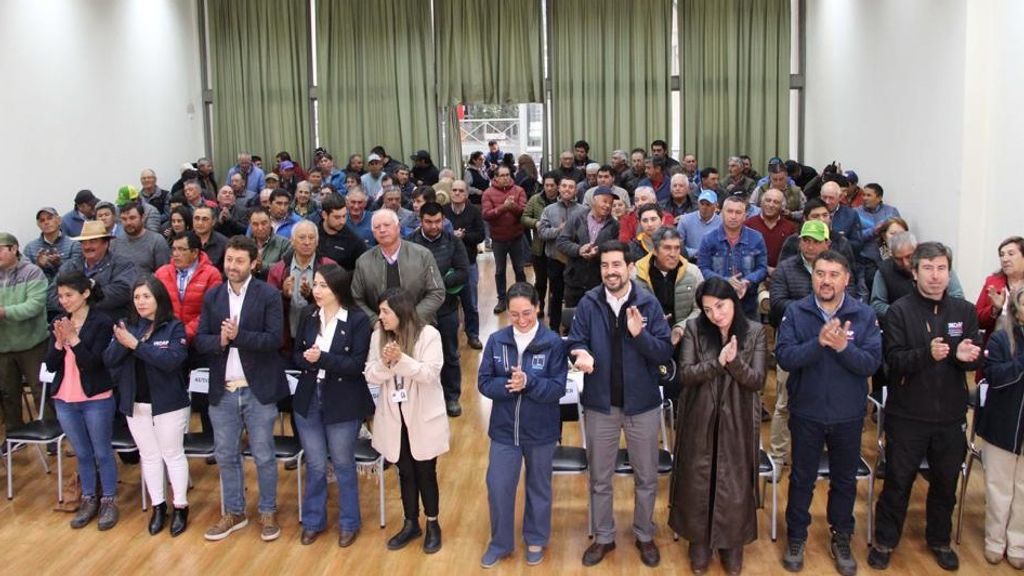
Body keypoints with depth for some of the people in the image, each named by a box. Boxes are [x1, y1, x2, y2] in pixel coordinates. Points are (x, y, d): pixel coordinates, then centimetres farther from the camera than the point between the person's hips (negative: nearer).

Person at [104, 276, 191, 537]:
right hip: (135, 404, 4)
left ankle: (180, 507, 19)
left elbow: (171, 360, -24)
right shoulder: (127, 326, 3)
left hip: (168, 403, -4)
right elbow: (109, 360, -5)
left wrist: (136, 344, -26)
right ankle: (158, 506, 26)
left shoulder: (174, 327, -10)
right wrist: (121, 343, -25)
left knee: (173, 454, 7)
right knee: (149, 455, 14)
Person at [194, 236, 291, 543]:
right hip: (222, 391, 4)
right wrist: (219, 340, -19)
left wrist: (238, 336, -24)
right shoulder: (212, 296, 6)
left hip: (258, 390, -4)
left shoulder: (269, 295, -6)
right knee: (226, 456, 13)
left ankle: (268, 513, 22)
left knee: (264, 456, 6)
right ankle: (234, 513, 28)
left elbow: (274, 339, -14)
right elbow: (199, 340, 1)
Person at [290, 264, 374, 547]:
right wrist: (307, 359, -20)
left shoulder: (358, 320, -13)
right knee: (315, 465, 15)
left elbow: (357, 364, -17)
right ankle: (313, 521, 32)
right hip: (309, 399, 3)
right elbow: (296, 355, 3)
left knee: (343, 465, 12)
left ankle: (349, 524, 29)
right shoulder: (308, 315, 0)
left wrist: (323, 358, -27)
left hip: (343, 403, -3)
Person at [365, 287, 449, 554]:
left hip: (423, 417, -4)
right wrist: (385, 362, -24)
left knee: (425, 472, 10)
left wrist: (401, 359, -32)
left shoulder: (428, 334, -14)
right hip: (394, 417, 4)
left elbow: (431, 374, -20)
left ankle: (433, 525, 28)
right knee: (405, 472, 16)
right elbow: (371, 376, -3)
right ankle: (411, 524, 32)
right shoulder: (378, 336, -1)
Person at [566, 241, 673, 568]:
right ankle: (603, 537, 33)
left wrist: (640, 335, -28)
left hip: (642, 404, 0)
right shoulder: (588, 303, -7)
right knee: (600, 479, 15)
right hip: (600, 404, 1)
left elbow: (666, 354, -11)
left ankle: (645, 535, 36)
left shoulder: (648, 304, -9)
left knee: (646, 478, 15)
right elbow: (574, 344, -8)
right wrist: (581, 355, -31)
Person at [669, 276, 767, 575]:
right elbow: (686, 374, -12)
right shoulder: (694, 328, -6)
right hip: (700, 420, 0)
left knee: (736, 485, 8)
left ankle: (733, 544, 29)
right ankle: (699, 542, 31)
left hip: (738, 422, 0)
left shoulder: (754, 332, -5)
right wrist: (717, 362, -27)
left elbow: (757, 381, -10)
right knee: (698, 482, 11)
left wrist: (734, 361, -27)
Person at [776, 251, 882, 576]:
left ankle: (841, 539, 36)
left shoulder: (864, 315, -7)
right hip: (806, 412, -1)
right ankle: (796, 538, 32)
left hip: (849, 415, 1)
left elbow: (872, 363, -14)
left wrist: (843, 347, -31)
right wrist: (819, 342, -32)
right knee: (802, 478, 14)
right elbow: (784, 357, -18)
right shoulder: (795, 312, -9)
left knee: (845, 480, 17)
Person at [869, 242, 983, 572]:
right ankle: (885, 541, 24)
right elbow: (894, 360, -17)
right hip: (907, 415, -3)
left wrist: (966, 356, -23)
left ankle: (940, 540, 36)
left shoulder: (965, 311, 3)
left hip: (950, 416, 3)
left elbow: (977, 361, 1)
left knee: (946, 483, 17)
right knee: (898, 482, 8)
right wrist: (927, 354, -34)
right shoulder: (900, 311, -8)